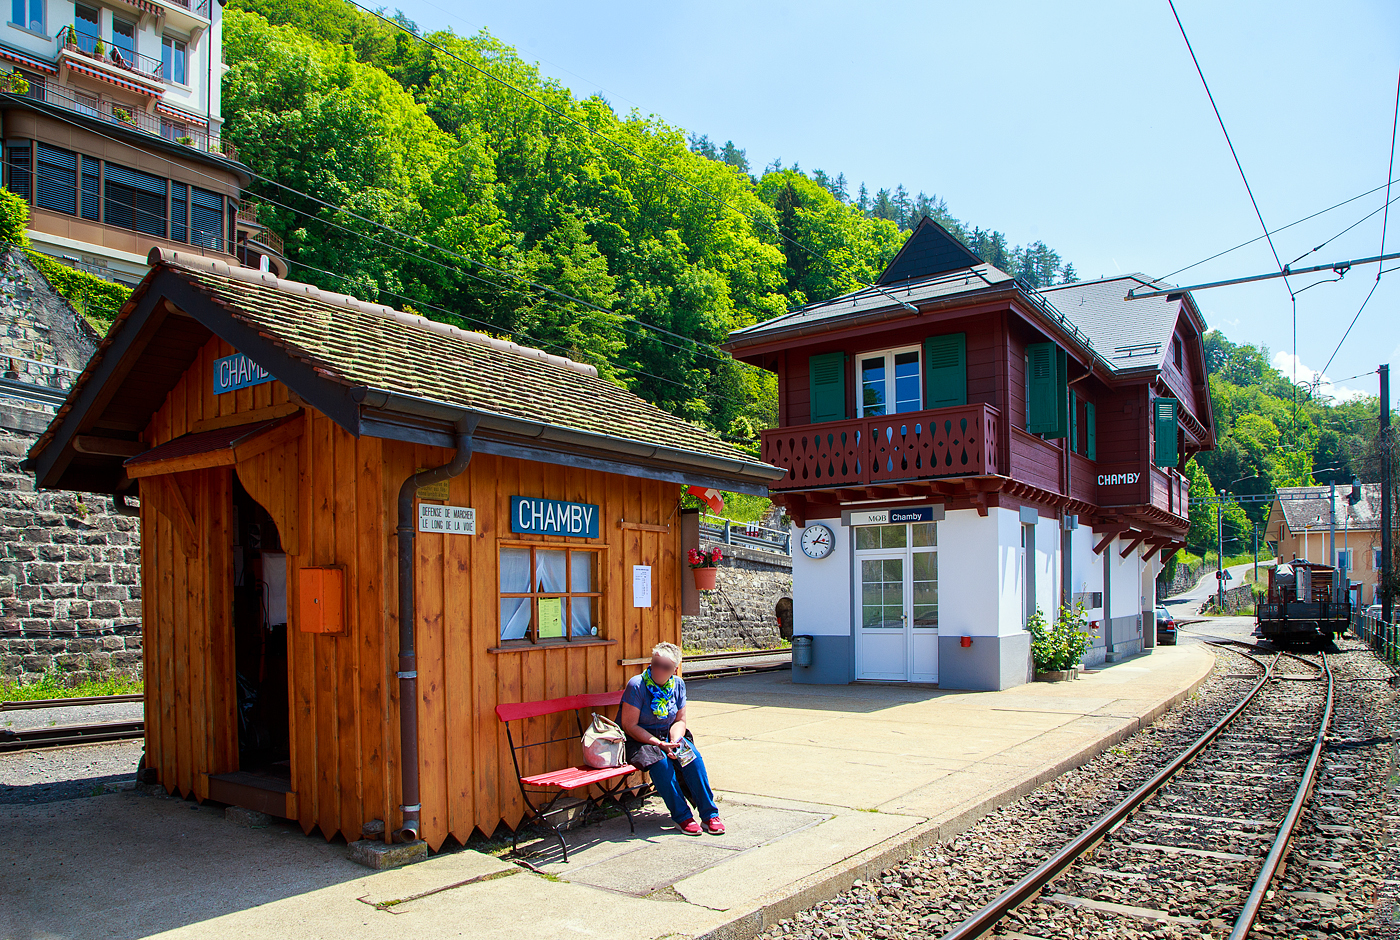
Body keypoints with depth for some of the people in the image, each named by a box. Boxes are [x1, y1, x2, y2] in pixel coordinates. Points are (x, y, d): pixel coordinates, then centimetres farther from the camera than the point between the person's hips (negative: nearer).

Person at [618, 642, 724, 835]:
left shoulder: (678, 684, 0)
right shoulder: (636, 685, -17)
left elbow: (680, 720, 4)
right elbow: (629, 726, -17)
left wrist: (675, 740, -18)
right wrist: (659, 744, -24)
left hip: (667, 737, 4)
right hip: (638, 741, -4)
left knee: (693, 756, -24)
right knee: (660, 761, -34)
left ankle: (709, 813, -16)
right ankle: (682, 816, -21)